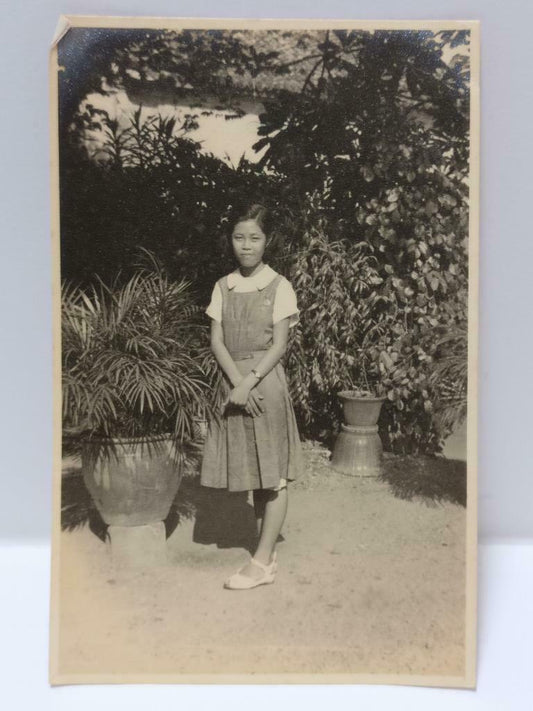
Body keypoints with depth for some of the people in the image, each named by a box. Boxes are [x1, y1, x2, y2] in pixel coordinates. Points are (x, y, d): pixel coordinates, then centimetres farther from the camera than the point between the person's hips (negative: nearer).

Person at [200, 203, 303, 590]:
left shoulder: (279, 286, -4)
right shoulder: (223, 287, 8)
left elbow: (280, 344, -8)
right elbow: (217, 340, 2)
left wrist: (250, 382, -18)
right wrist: (237, 381, -12)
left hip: (266, 381, -4)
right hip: (234, 382, 5)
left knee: (273, 474, 1)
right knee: (252, 472, 11)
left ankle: (262, 561, 11)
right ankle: (267, 555, 24)